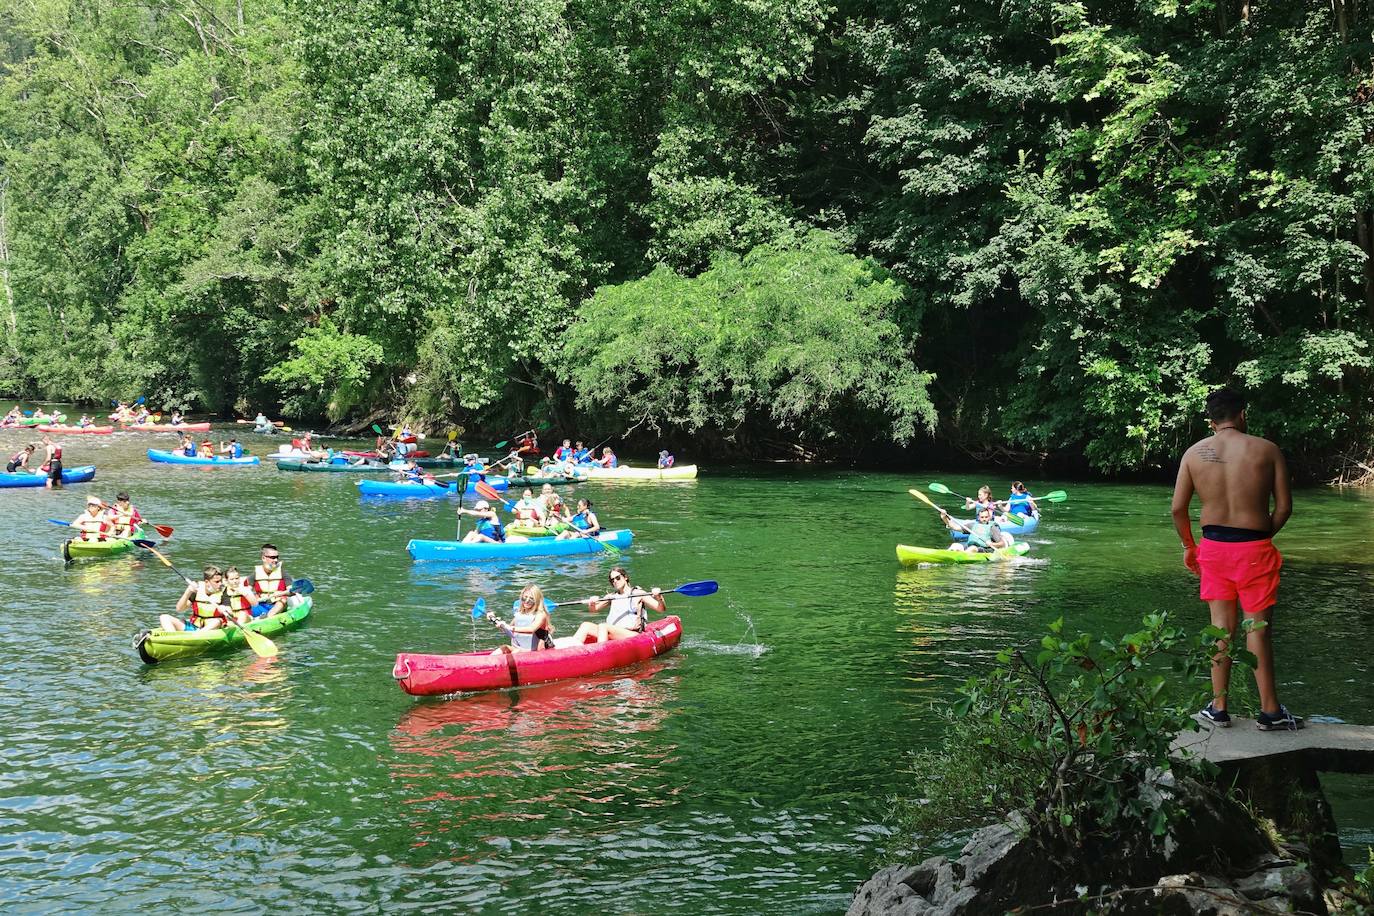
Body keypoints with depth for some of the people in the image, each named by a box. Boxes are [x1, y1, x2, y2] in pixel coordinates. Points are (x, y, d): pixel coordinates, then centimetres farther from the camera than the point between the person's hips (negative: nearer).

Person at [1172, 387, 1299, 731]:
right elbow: (1284, 506, -4)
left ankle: (1219, 707, 13)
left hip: (1213, 546, 3)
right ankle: (1269, 711, 7)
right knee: (1258, 625, 3)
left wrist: (1188, 545, 16)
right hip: (1254, 548, -3)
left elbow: (1178, 508, 2)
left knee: (1221, 624, 10)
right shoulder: (1267, 450, -5)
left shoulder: (1194, 452, 1)